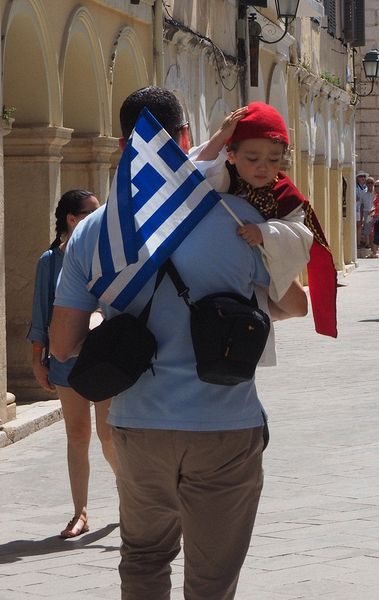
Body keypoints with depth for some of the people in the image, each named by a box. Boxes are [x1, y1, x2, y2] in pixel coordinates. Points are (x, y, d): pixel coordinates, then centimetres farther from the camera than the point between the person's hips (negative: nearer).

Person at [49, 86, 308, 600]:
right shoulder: (237, 217, -9)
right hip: (226, 430, -2)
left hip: (139, 427, 2)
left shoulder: (91, 232, -4)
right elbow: (294, 305, 5)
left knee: (143, 557, 24)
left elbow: (64, 346, -1)